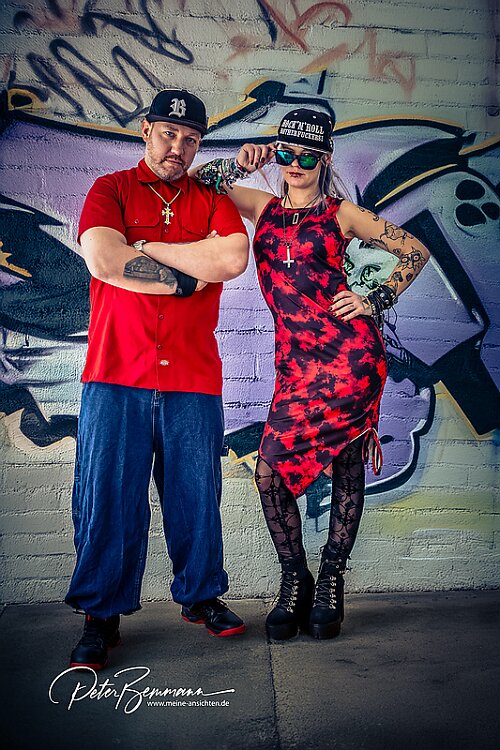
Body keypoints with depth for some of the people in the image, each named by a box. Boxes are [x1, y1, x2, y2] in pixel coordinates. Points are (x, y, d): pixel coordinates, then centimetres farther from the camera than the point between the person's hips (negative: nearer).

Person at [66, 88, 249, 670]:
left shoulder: (212, 200, 14)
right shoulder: (110, 189, 10)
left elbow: (233, 258, -7)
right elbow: (102, 260, -10)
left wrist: (142, 250, -5)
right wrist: (186, 277, -7)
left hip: (193, 379, 2)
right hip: (116, 374, -1)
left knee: (196, 494, 9)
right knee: (107, 499, 2)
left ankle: (200, 596, 29)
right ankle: (102, 618, 17)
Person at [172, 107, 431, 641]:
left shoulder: (341, 213, 7)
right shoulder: (264, 206, 16)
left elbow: (415, 251, 11)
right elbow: (195, 184, 18)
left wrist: (376, 303, 2)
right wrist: (239, 165, 4)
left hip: (349, 352, -3)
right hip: (295, 359, 3)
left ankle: (329, 581, 15)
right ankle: (295, 582, 20)